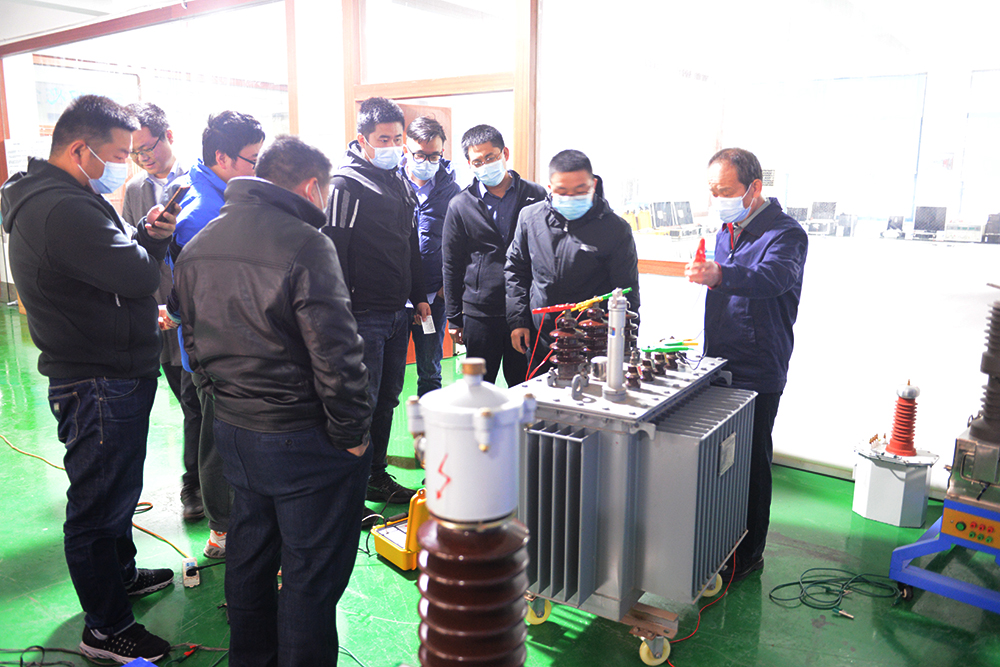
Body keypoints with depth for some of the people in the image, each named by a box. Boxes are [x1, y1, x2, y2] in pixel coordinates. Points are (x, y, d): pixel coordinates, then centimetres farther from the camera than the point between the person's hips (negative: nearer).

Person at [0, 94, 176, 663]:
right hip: (99, 386, -11)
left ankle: (121, 573, 46)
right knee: (100, 500, 4)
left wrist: (145, 234, -5)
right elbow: (139, 276, -27)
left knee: (117, 487, 26)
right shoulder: (64, 210, -25)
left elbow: (114, 260, 13)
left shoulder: (60, 198, 12)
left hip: (116, 375, 11)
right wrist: (154, 239, -7)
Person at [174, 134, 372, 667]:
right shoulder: (304, 245, -19)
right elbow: (334, 354, -22)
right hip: (303, 441, -8)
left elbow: (194, 340, 16)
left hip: (231, 430, 9)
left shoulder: (198, 247, 8)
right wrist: (351, 432, -10)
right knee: (311, 572, 7)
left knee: (249, 553, 24)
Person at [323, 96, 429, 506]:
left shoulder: (398, 183, 15)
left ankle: (377, 476, 27)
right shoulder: (347, 185, -10)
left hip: (398, 314, 8)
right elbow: (335, 253, -15)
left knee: (387, 400, 14)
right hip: (364, 315, -8)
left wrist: (418, 296, 20)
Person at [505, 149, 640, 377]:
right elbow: (515, 270, 13)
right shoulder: (530, 217, 1)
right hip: (539, 344, 3)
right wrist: (517, 321, 6)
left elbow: (627, 296, -3)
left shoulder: (616, 229, -8)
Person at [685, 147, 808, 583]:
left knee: (751, 462, 2)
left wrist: (720, 275, -54)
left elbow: (775, 277, -36)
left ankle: (748, 555, 18)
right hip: (718, 365, 8)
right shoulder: (727, 231, 12)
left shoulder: (785, 233, -14)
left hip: (758, 373, -8)